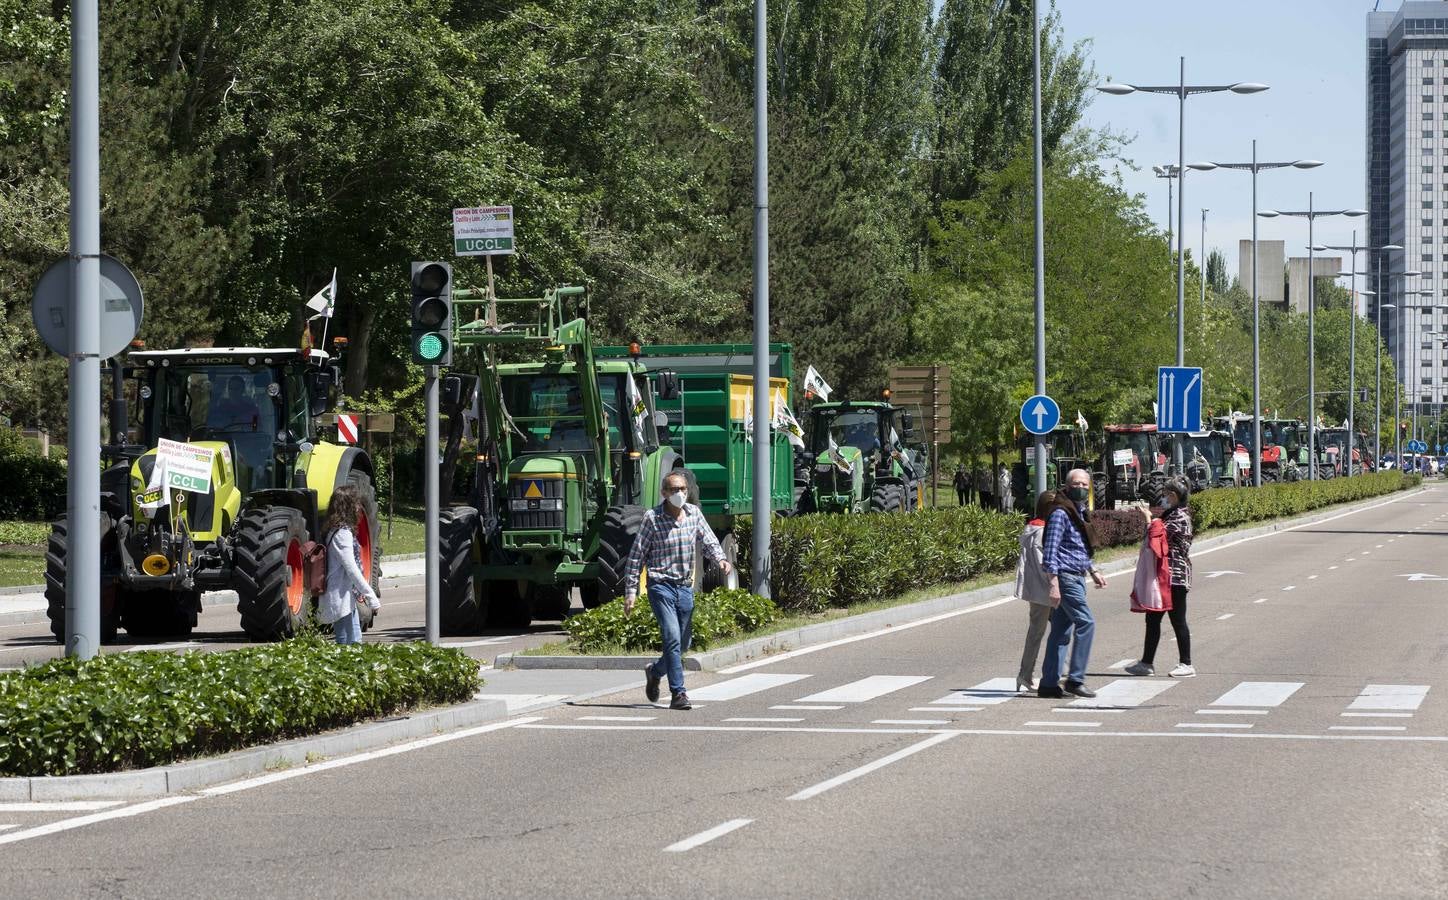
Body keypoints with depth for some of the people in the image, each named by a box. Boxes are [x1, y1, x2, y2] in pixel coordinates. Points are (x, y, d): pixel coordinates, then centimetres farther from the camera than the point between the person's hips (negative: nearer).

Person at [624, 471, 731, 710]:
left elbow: (708, 541, 5)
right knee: (672, 638, -18)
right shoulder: (652, 518, -6)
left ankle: (655, 672, 40)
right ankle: (678, 694, -15)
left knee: (683, 643, 13)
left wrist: (720, 559, -18)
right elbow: (636, 556, -2)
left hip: (685, 586, 5)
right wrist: (631, 590, -6)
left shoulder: (694, 513, 6)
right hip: (661, 585, -5)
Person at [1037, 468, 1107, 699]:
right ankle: (1075, 679, -12)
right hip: (1065, 577, -9)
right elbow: (1050, 549, -17)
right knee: (1086, 623, -14)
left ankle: (1049, 683, 9)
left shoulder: (1080, 513, 18)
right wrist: (1054, 582, -22)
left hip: (1077, 577, 9)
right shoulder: (1060, 513, -12)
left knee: (1061, 631, 8)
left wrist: (1093, 571, 27)